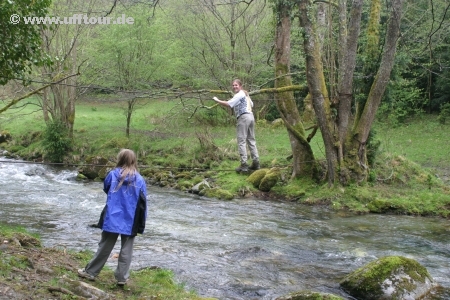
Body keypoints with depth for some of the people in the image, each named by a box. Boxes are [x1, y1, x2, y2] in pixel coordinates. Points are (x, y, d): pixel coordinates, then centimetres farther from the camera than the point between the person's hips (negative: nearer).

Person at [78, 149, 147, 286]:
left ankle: (90, 271, 21)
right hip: (130, 222, -1)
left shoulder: (113, 174, -2)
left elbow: (106, 189, 18)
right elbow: (142, 204, -3)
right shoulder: (139, 180, -4)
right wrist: (141, 224, 3)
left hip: (112, 218, 1)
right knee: (126, 250, 7)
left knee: (105, 247, 12)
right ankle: (122, 277, 9)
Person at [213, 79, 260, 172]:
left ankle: (244, 164, -12)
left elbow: (228, 104, -18)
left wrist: (217, 100, -10)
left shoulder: (239, 95, -7)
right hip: (250, 116, 9)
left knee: (241, 141, -8)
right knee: (251, 140, 12)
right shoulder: (246, 94, 22)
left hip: (243, 117, -9)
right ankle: (256, 163, 12)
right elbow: (251, 104, 33)